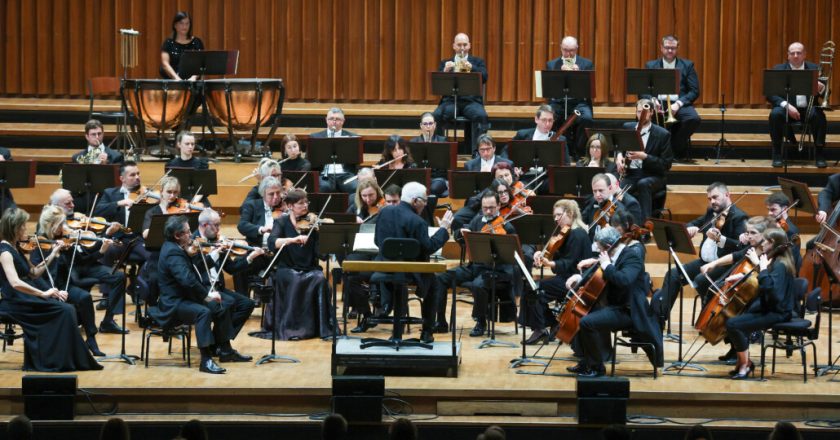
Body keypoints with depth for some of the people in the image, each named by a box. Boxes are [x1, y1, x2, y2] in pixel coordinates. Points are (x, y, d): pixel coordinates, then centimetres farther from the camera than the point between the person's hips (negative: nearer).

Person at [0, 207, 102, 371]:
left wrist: (51, 256, 9)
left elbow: (33, 274, 16)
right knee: (64, 310, -18)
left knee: (67, 308, -7)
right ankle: (61, 361, -10)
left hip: (26, 297, 9)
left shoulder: (14, 249, 14)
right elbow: (15, 283, -29)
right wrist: (43, 293, -28)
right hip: (16, 303, -9)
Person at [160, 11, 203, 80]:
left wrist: (194, 77, -17)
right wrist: (176, 78, -19)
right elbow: (165, 64, -3)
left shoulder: (196, 42, 10)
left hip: (192, 82, 1)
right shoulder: (168, 43, 8)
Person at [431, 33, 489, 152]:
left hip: (470, 101, -1)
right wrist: (445, 71, -15)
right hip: (450, 101, 1)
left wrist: (471, 68, -22)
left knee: (481, 116, -34)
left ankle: (477, 151, -31)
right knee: (435, 116, -30)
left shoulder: (477, 62, 15)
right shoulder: (445, 63, 18)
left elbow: (484, 78, -4)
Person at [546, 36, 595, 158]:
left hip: (579, 102, -1)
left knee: (586, 119, -34)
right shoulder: (551, 65, 13)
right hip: (558, 102, 1)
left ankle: (577, 152, -16)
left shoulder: (587, 64, 11)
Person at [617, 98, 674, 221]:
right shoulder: (627, 128, 10)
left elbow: (666, 164, -6)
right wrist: (619, 156, -3)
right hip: (630, 174, 2)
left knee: (643, 184, -39)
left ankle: (644, 221, -36)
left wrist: (644, 156, -20)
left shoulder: (662, 134, -2)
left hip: (652, 176, -2)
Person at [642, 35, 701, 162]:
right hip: (658, 104, 0)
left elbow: (695, 91, 4)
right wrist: (652, 100, -16)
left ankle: (676, 149, -10)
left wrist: (678, 104, -13)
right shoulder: (650, 66, 14)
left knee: (694, 119, -33)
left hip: (679, 104, 0)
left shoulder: (687, 65, 12)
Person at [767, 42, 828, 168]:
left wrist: (821, 89, -22)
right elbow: (770, 94, -6)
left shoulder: (814, 69, 7)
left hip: (808, 109, 0)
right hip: (786, 108, 0)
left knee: (819, 116, -32)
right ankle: (777, 155, -21)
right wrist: (787, 106, -21)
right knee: (775, 114, -32)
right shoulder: (778, 70, 3)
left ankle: (819, 154, -18)